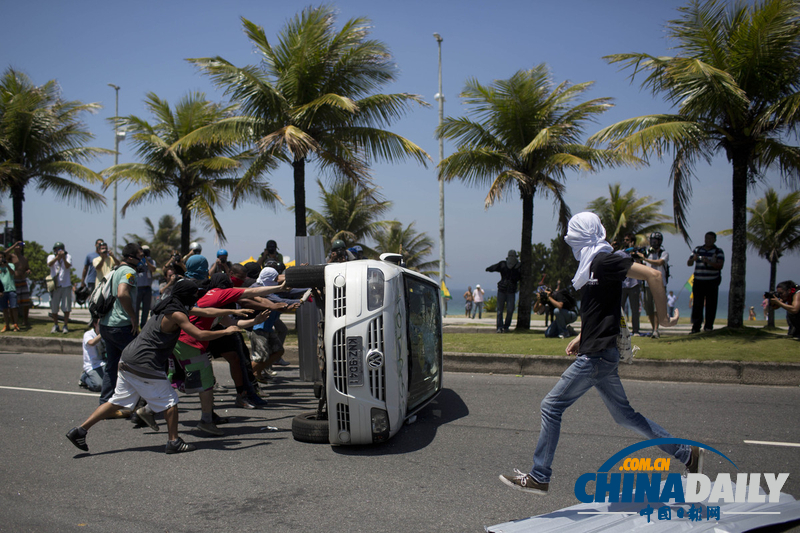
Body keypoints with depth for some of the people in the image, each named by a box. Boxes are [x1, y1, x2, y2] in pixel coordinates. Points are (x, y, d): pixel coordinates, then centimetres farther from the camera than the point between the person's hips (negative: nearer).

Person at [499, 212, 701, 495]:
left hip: (597, 355, -10)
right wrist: (581, 337, 20)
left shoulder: (604, 260, -13)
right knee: (623, 414, 16)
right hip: (600, 353, 10)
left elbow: (653, 274, -19)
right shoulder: (593, 264, 16)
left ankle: (539, 477, 4)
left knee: (551, 406, -5)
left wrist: (663, 317, -14)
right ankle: (686, 453, 23)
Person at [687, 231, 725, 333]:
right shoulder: (698, 250, 12)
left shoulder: (718, 251, 4)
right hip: (698, 282, 2)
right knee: (697, 305, -3)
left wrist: (708, 262, -26)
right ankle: (695, 328, -2)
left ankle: (708, 327, 4)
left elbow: (720, 265, -10)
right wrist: (693, 259, -14)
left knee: (711, 306, -1)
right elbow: (689, 263, 8)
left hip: (712, 282, -2)